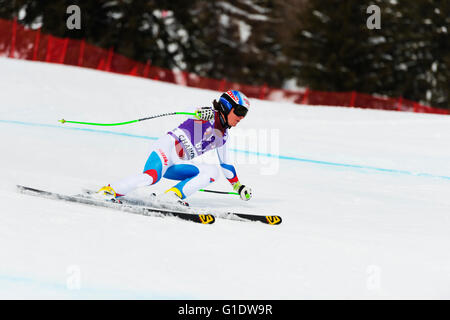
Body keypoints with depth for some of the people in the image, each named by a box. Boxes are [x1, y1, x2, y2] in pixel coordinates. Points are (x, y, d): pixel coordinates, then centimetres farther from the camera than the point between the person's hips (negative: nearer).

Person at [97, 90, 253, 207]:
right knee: (151, 177, -36)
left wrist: (238, 186, 38)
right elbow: (197, 114, -20)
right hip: (166, 148, -8)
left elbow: (225, 163, 34)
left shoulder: (223, 136, 23)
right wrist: (200, 114, -44)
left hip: (176, 165, 8)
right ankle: (107, 192, -25)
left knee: (213, 171, -11)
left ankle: (171, 196, -22)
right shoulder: (209, 114, 0)